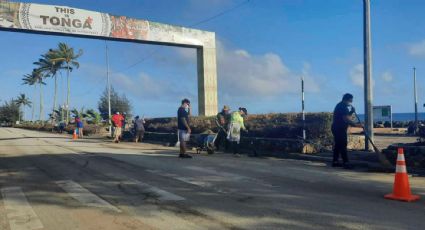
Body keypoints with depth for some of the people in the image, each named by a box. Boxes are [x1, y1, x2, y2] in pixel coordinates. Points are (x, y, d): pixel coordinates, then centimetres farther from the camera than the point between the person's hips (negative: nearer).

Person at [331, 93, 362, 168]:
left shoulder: (340, 105, 18)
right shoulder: (343, 106, -14)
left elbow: (348, 117, 19)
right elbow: (346, 119, -23)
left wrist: (351, 111, 5)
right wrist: (355, 124, -23)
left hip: (337, 128, 10)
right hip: (339, 128, -10)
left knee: (337, 145, 11)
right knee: (343, 145, -10)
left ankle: (335, 161, 15)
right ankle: (345, 162, -11)